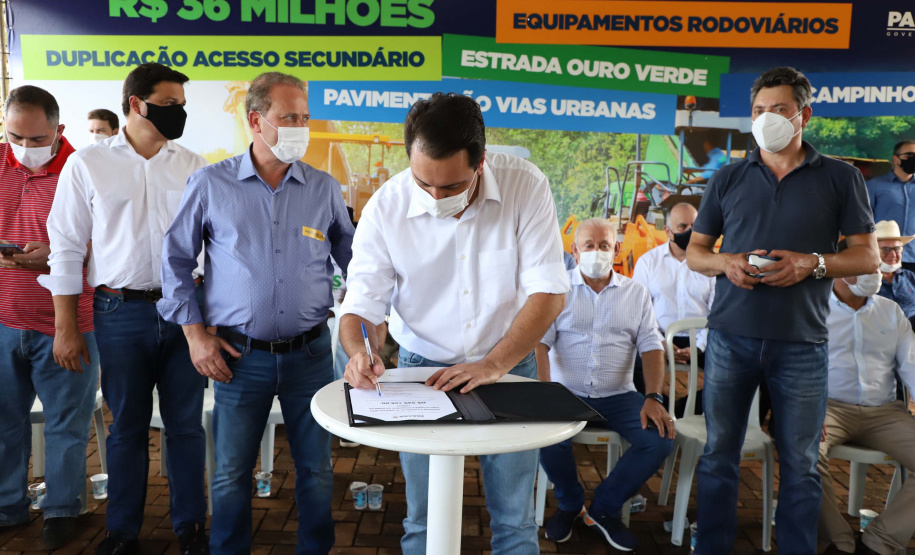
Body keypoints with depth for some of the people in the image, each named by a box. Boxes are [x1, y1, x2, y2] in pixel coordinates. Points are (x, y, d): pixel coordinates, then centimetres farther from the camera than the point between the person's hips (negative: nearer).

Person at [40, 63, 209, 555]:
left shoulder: (192, 165, 5)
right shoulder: (87, 165, 1)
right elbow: (66, 248, 2)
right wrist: (66, 328, -1)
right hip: (122, 312, -1)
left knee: (186, 423, 9)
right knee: (127, 426, 11)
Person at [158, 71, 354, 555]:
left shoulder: (325, 189, 3)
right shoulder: (211, 184, -2)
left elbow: (354, 261, 12)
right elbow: (175, 259, 5)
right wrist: (194, 332, -1)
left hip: (310, 351, 2)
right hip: (239, 354, -1)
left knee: (316, 469, 12)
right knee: (231, 473, 11)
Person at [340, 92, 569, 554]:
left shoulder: (525, 186, -17)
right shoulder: (386, 207, -14)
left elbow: (548, 292, -16)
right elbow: (361, 303, -9)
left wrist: (493, 365, -23)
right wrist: (359, 352, -31)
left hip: (508, 365, 0)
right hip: (423, 368, 1)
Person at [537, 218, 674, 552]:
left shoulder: (635, 292, 9)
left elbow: (651, 346, 3)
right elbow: (539, 342, -8)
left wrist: (654, 397, -12)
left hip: (617, 395, 2)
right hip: (566, 393, -2)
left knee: (661, 438, -20)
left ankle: (605, 508, 4)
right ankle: (570, 504, 5)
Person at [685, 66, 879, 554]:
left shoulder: (840, 178, 6)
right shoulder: (728, 179, 11)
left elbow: (868, 256, 6)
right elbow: (694, 251, 13)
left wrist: (812, 263, -13)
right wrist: (726, 263, -9)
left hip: (801, 343, -1)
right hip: (730, 336, 2)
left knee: (799, 464, 7)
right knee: (718, 455, 8)